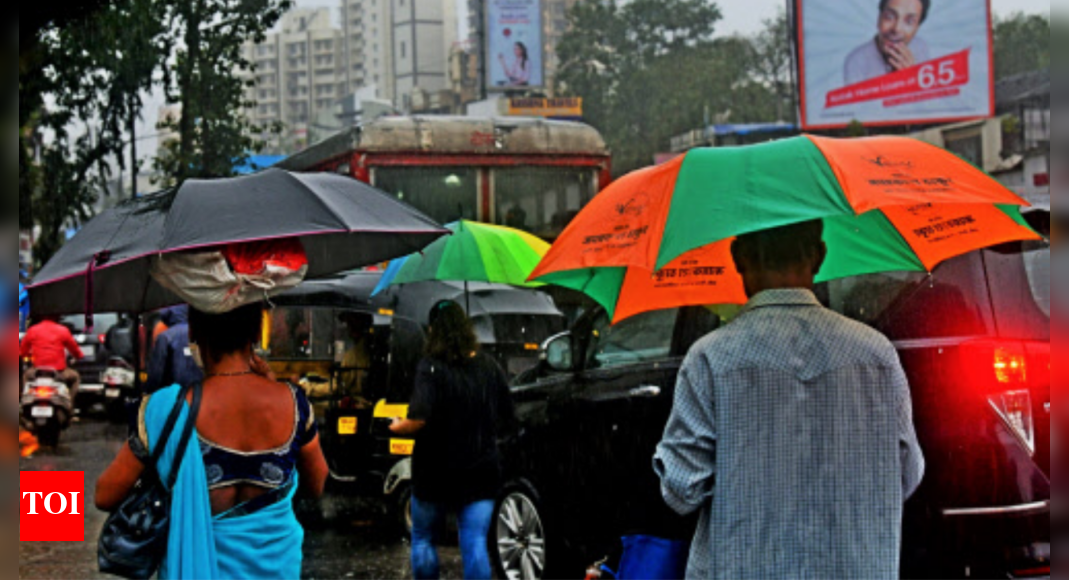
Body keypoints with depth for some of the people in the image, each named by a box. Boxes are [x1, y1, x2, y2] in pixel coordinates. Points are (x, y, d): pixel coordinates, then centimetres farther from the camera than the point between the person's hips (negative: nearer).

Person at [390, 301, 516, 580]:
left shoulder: (431, 368, -14)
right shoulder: (491, 368, 2)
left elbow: (419, 420, -24)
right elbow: (508, 422, 8)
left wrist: (398, 427, -4)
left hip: (436, 473, -3)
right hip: (481, 472, 3)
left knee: (423, 540, 18)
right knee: (475, 544, 2)